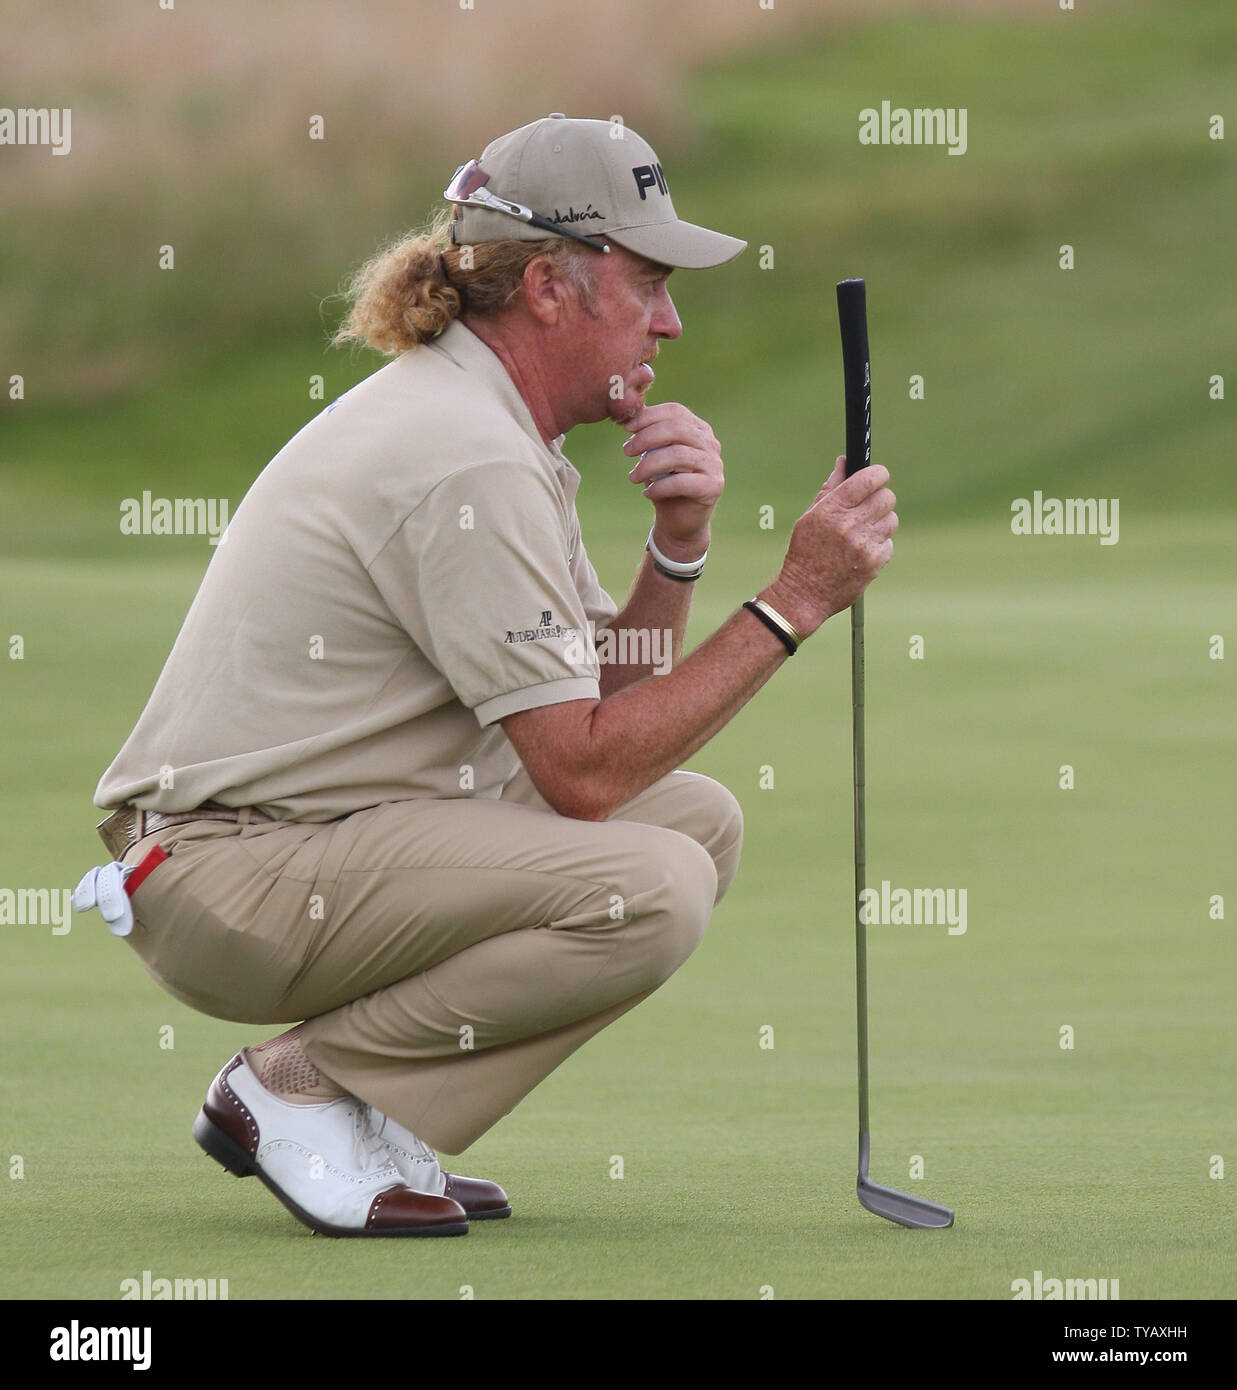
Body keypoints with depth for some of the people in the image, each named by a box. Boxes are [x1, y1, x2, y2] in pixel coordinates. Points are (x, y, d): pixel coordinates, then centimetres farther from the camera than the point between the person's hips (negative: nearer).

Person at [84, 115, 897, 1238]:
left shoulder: (491, 424, 12)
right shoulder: (467, 460, -20)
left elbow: (610, 702, 15)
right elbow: (583, 773, -20)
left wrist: (678, 545, -3)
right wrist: (793, 603, -18)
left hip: (329, 832, 10)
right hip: (230, 880, -10)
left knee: (698, 817, 7)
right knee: (650, 887, -25)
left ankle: (379, 1113, 5)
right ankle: (298, 1087, -9)